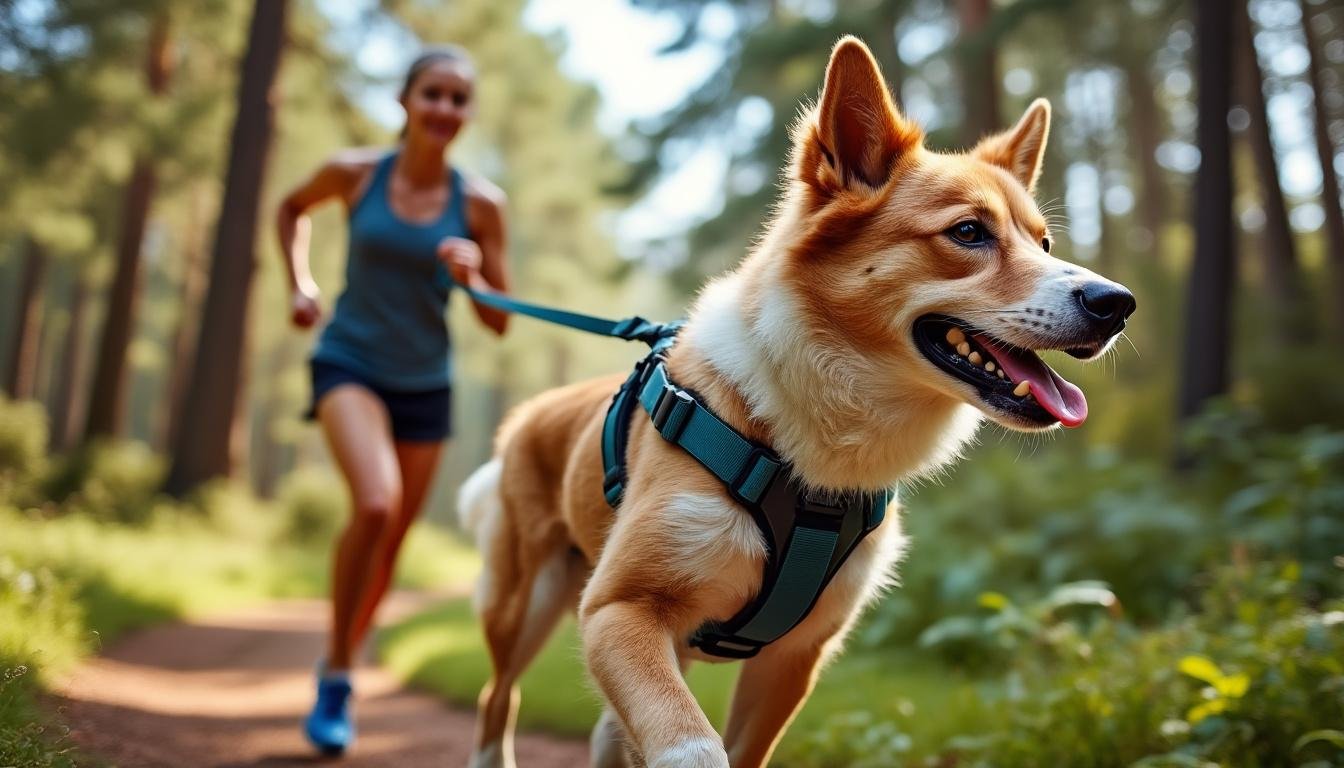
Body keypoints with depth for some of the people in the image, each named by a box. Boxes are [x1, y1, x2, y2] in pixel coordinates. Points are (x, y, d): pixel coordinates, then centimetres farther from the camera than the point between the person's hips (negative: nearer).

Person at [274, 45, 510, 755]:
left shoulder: (480, 204, -7)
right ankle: (336, 674, -8)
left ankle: (337, 669, 36)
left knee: (391, 543, 11)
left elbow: (500, 322, -2)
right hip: (350, 362, -2)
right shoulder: (355, 172, -7)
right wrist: (299, 284, 3)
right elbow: (292, 208, 15)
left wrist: (471, 277, -21)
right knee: (375, 503, -28)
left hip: (424, 384, 3)